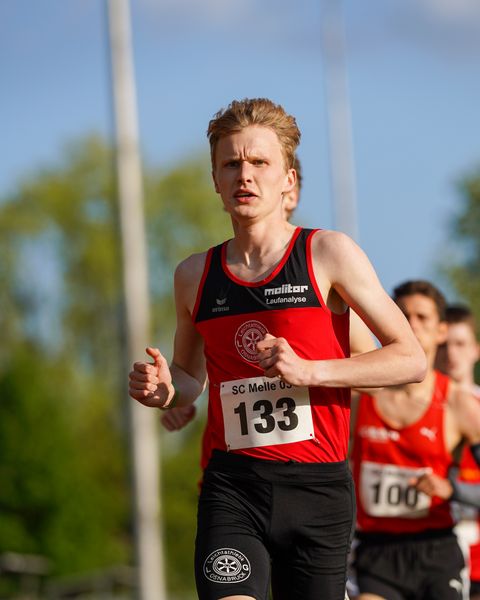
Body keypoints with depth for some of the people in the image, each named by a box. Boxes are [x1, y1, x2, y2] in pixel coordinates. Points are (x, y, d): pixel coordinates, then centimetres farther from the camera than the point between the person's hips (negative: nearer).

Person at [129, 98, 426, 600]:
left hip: (317, 488, -1)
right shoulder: (195, 275, 10)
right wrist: (163, 390, 2)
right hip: (232, 486, 1)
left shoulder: (328, 254, 0)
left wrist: (310, 370, -14)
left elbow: (411, 359, -2)